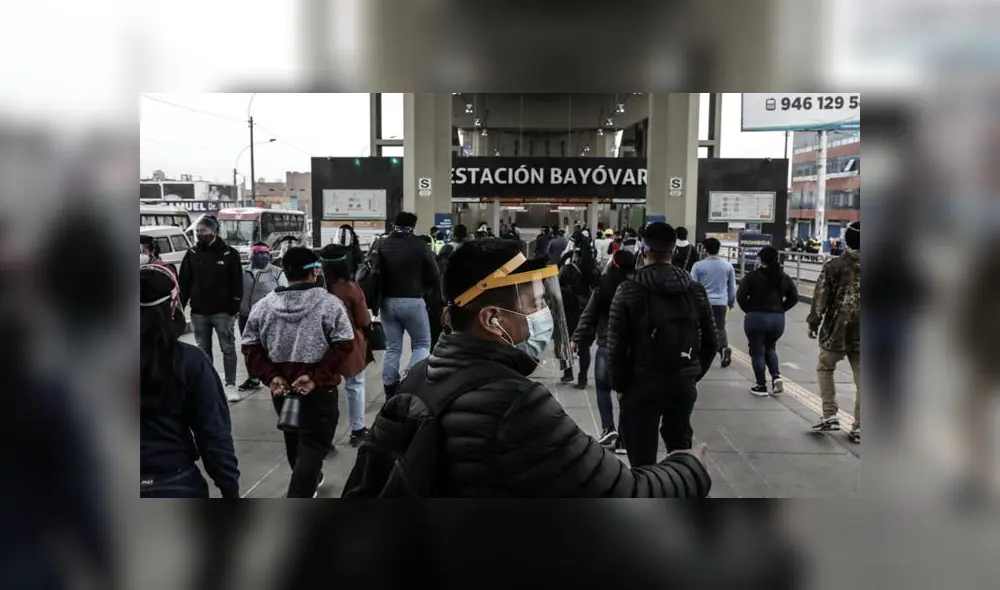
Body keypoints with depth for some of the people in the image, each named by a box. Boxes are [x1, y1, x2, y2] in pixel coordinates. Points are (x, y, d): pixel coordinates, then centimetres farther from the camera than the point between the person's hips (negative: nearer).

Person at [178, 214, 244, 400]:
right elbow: (184, 283, 8)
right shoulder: (192, 254, 7)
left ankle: (230, 385, 7)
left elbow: (237, 284, -4)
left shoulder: (230, 254, -2)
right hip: (198, 312, 3)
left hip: (223, 311, -3)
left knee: (228, 349, 1)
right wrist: (179, 306, 0)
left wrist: (234, 308, -9)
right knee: (203, 350, 10)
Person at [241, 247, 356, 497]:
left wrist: (270, 376, -4)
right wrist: (316, 377, -17)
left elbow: (250, 347, 1)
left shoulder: (263, 306, 3)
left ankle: (311, 480, 47)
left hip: (281, 387, 5)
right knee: (313, 444, 0)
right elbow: (344, 345, -17)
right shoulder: (329, 303, -10)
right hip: (319, 388, -5)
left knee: (294, 438, 25)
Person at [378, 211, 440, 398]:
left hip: (387, 302, 4)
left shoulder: (381, 245, 5)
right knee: (422, 344, 10)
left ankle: (390, 389, 13)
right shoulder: (420, 246, -8)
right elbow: (434, 277, -6)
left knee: (392, 348, 13)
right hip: (412, 301, -4)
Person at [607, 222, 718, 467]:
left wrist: (620, 385, 0)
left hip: (641, 385, -4)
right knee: (681, 451, 23)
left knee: (643, 459, 4)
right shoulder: (696, 291, 2)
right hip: (684, 385, 4)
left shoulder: (629, 291, -10)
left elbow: (616, 347, -12)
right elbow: (711, 343, 6)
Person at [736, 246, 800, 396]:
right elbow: (794, 297, 7)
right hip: (778, 319, 5)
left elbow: (740, 296, -12)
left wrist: (748, 310, 2)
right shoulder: (784, 277, 6)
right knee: (770, 348, 24)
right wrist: (780, 309, 12)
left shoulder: (753, 276, -9)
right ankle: (776, 376, 4)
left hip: (756, 317, -4)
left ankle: (761, 386, 9)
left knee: (757, 351, 7)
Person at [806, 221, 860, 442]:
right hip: (861, 333, 2)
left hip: (836, 330, -2)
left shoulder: (834, 266, -8)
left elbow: (821, 298, -8)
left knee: (825, 368, 18)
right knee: (861, 378, 8)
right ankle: (859, 426, 12)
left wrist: (813, 322, 2)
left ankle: (829, 415, 12)